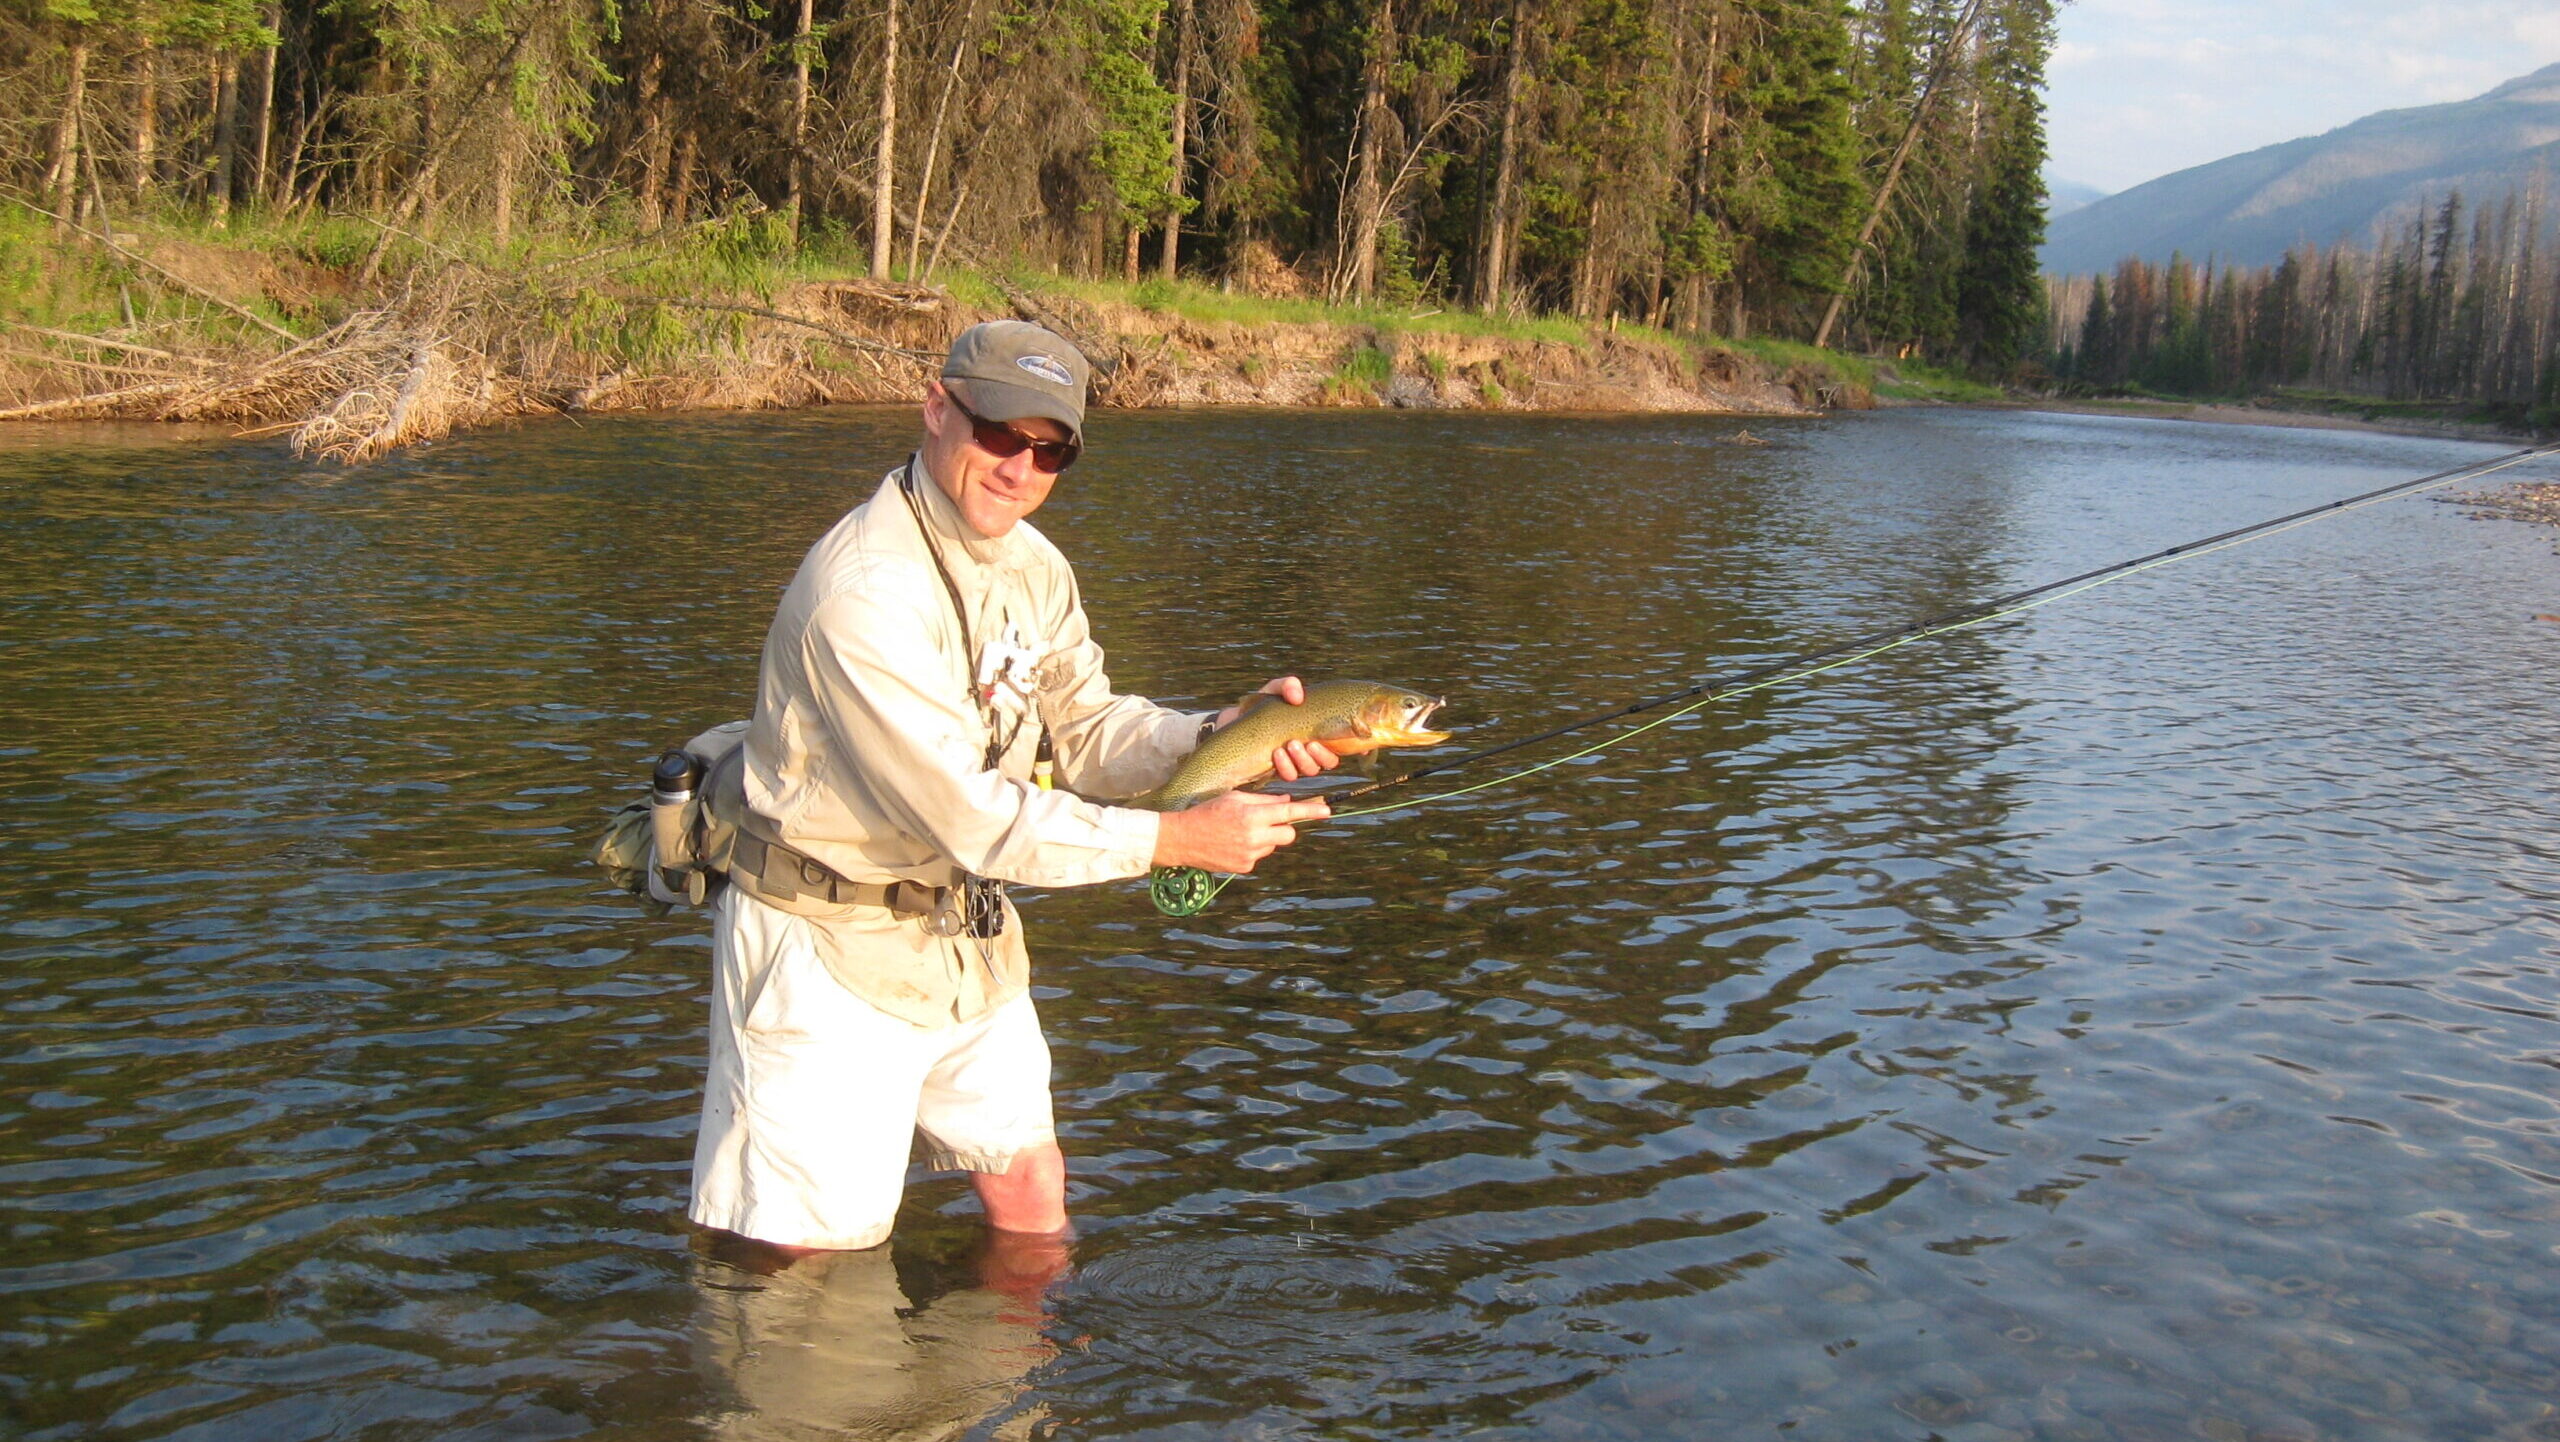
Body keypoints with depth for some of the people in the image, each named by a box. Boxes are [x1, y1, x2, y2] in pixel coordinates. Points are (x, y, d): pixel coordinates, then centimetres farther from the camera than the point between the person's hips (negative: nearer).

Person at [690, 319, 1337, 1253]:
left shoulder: (1034, 566, 4)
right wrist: (1177, 838, -25)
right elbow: (969, 817, -28)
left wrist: (1219, 736, -13)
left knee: (1031, 1194, 15)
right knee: (819, 1249, -3)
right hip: (827, 941, -8)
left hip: (967, 933, 8)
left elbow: (1086, 727, 6)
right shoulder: (866, 590, -27)